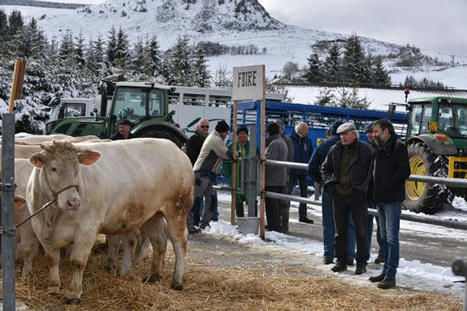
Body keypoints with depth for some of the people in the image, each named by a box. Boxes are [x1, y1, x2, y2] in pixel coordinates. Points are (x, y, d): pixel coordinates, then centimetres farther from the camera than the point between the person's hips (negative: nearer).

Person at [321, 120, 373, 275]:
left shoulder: (365, 150, -6)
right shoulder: (335, 150, 7)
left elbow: (373, 170, -1)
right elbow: (325, 168, 20)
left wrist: (365, 187, -8)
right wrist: (329, 184, 7)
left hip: (358, 196, -4)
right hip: (339, 195, 4)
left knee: (361, 231, 2)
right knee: (340, 231, 10)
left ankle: (361, 262, 10)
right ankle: (341, 260, 19)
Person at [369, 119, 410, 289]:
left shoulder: (398, 147, -9)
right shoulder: (380, 149, 17)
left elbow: (404, 171, -16)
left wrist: (389, 186, -15)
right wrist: (375, 192, 10)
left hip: (393, 199, -9)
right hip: (381, 199, 9)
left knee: (391, 238, -9)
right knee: (385, 237, 15)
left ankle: (390, 275, -9)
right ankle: (386, 271, 23)